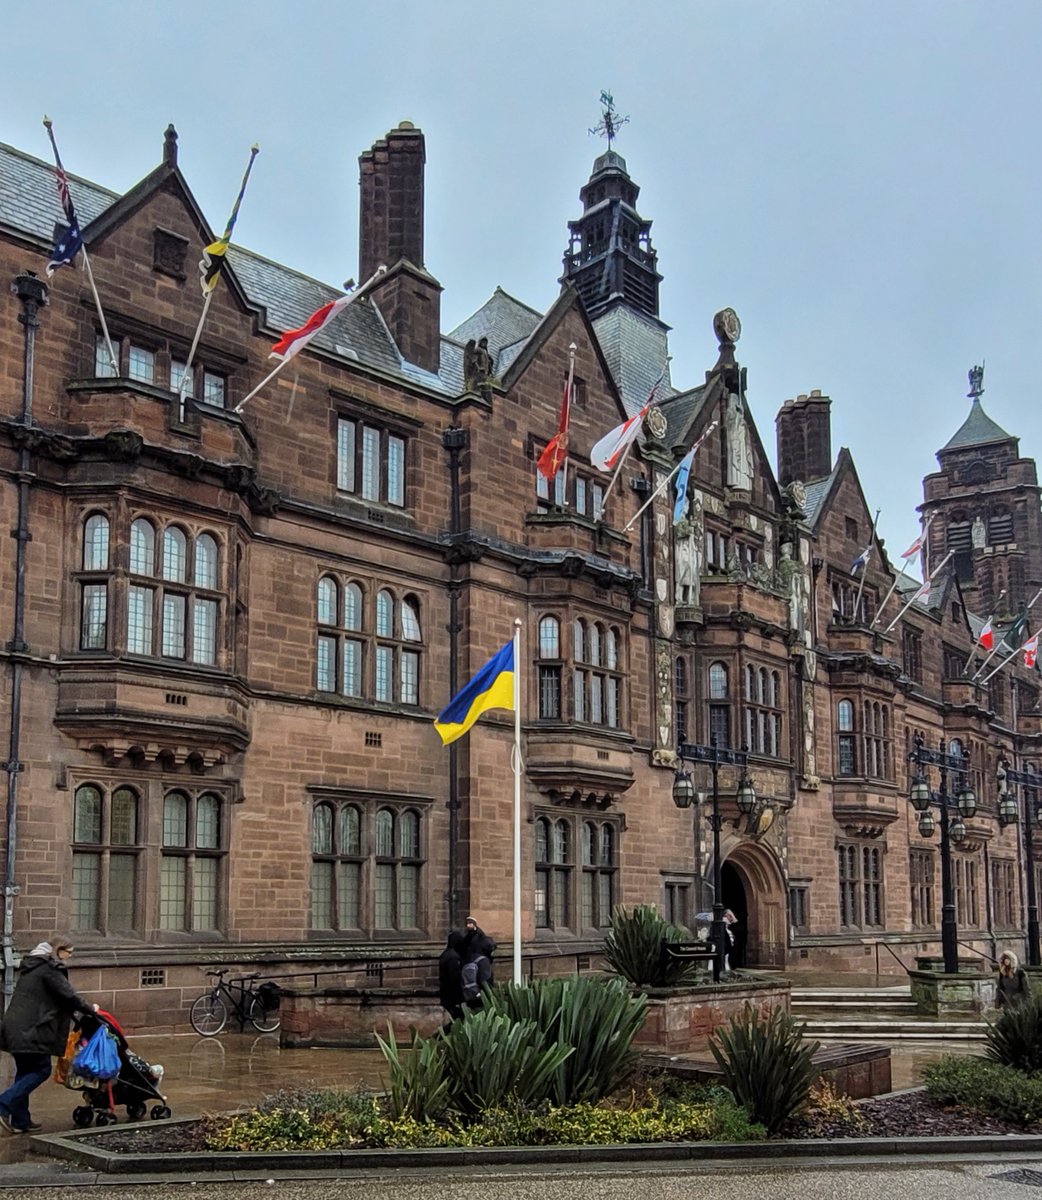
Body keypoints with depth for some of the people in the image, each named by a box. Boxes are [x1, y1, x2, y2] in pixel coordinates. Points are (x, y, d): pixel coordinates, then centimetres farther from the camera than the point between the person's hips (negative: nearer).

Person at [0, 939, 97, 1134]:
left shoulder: (33, 967, 21)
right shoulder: (50, 968, -9)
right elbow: (68, 995, -13)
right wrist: (90, 1008, 1)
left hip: (16, 1028, 10)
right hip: (31, 1031, -10)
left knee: (25, 1072, 13)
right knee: (41, 1069, -4)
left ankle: (20, 1120, 14)